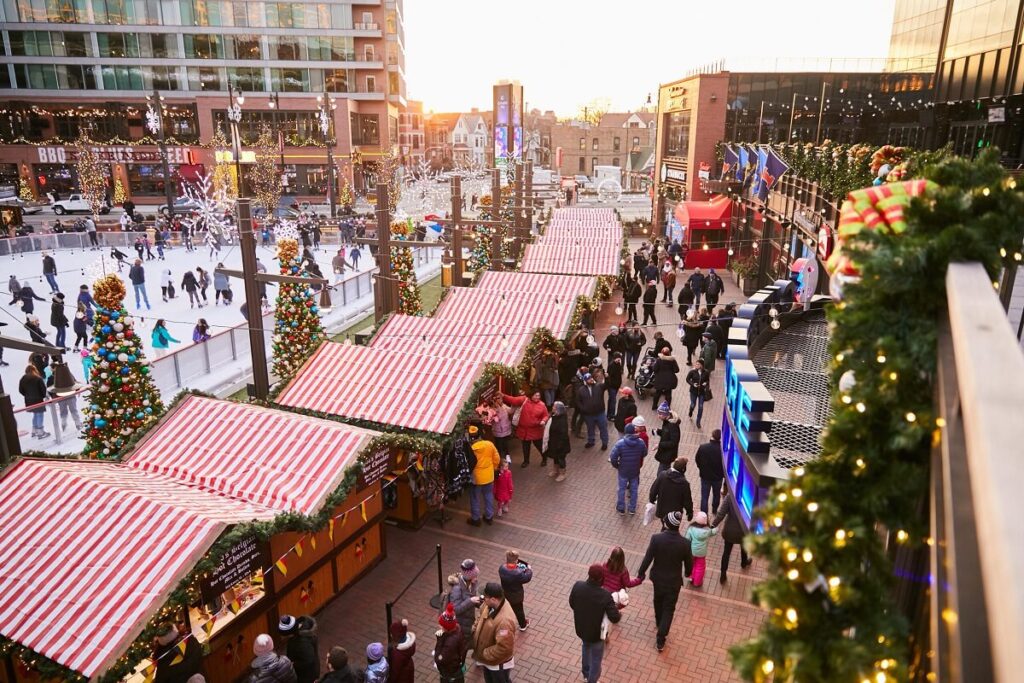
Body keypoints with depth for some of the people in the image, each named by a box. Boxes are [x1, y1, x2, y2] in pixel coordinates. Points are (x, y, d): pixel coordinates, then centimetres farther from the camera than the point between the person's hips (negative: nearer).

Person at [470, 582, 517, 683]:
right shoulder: (490, 605, -15)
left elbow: (503, 648, -36)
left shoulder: (505, 620, -42)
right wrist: (474, 630, -9)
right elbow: (481, 617, 7)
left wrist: (483, 655, -23)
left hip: (498, 662, -8)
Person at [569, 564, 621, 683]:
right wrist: (619, 614, -3)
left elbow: (572, 603, -3)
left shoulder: (577, 586, -21)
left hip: (580, 629, 5)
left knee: (586, 648, 35)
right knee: (596, 659, 22)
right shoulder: (605, 596, -33)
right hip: (596, 633, -5)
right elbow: (614, 618, -26)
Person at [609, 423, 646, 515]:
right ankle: (632, 509, 31)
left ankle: (621, 508, 30)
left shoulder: (620, 443, -22)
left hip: (623, 471, -2)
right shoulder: (641, 442, -13)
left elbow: (613, 458, -20)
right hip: (635, 471, 2)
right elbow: (645, 454, 5)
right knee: (634, 489, 19)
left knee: (622, 489, 16)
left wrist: (616, 466, -1)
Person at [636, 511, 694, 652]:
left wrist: (641, 573, 1)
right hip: (674, 581, -1)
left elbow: (647, 558, -16)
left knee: (658, 601, 29)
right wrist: (688, 573, 16)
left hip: (658, 577, 1)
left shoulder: (656, 538, -24)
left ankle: (659, 622, 54)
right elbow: (689, 563, -7)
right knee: (669, 609, 13)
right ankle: (661, 640, 14)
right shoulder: (685, 543, -22)